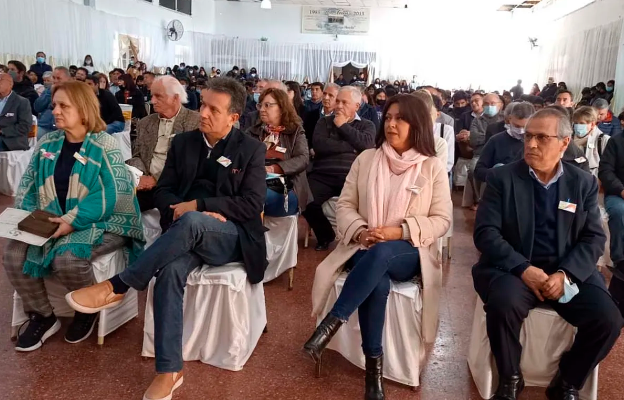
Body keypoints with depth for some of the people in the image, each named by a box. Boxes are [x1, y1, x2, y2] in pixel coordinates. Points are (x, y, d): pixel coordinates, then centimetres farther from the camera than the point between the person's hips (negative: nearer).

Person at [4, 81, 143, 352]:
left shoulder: (105, 147, -11)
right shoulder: (47, 144, 8)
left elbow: (111, 196, -20)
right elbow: (28, 186, 12)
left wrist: (72, 220, -26)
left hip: (100, 224, -6)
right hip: (53, 224, 6)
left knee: (66, 257, -32)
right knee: (14, 254, -15)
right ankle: (42, 316, 4)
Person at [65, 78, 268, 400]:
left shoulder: (252, 149, 0)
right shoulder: (183, 143, 12)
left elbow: (252, 204, -9)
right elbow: (163, 191, 10)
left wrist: (197, 207, -16)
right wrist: (179, 210, -14)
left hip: (232, 237, -3)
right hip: (190, 236, 3)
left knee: (191, 222, -37)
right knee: (170, 270, -32)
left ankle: (118, 286, -26)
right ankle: (169, 371, -27)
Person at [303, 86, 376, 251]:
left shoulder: (366, 125, 16)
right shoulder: (324, 121, 17)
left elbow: (366, 144, -8)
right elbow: (318, 144, -3)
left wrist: (343, 126, 0)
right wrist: (351, 147, -3)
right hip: (323, 175, 2)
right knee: (306, 202, -26)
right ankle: (325, 235, 6)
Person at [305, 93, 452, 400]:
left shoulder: (432, 167, 1)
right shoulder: (366, 159, 7)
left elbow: (441, 220, -2)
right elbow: (345, 205, 6)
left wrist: (399, 231, -17)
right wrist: (360, 231, -15)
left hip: (408, 252, -1)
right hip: (365, 248, 2)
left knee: (381, 254, -38)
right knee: (378, 282, -34)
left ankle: (331, 324, -31)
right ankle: (374, 365, -20)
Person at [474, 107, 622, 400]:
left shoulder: (584, 183, 7)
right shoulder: (502, 178, -1)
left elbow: (594, 238, 2)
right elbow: (486, 232, -9)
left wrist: (566, 273, -16)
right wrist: (523, 269, -22)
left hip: (569, 271, 3)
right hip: (514, 269, -2)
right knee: (504, 305, -33)